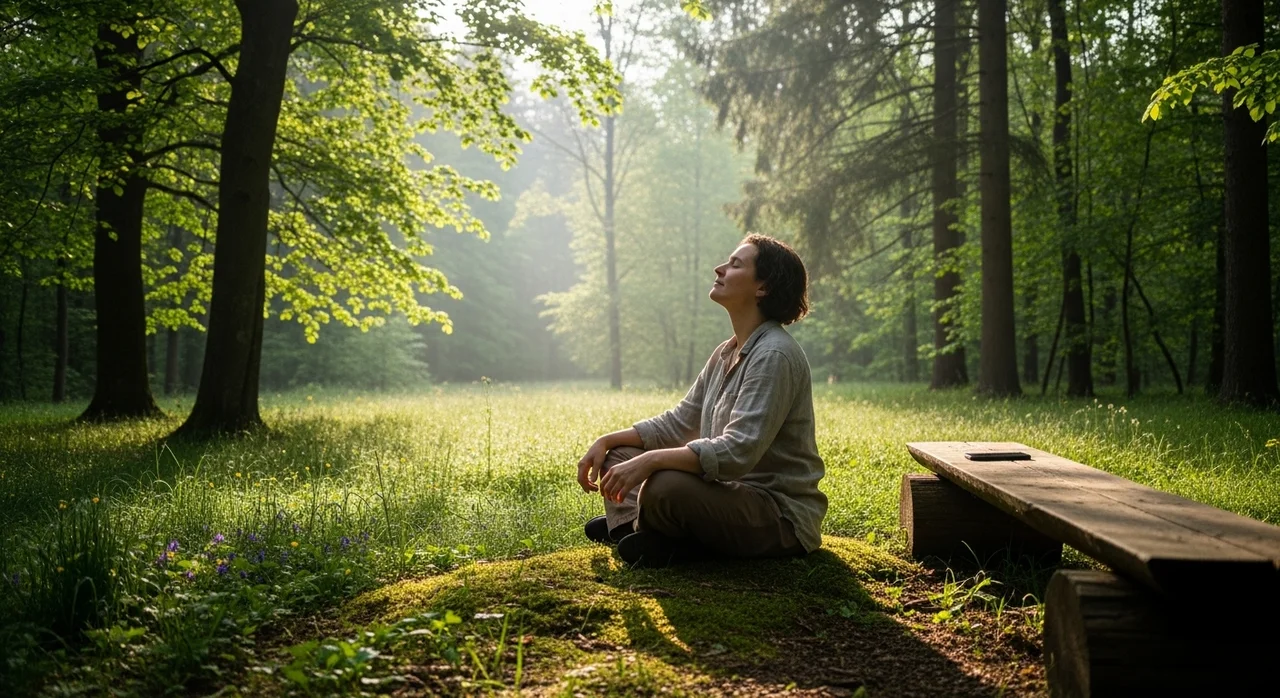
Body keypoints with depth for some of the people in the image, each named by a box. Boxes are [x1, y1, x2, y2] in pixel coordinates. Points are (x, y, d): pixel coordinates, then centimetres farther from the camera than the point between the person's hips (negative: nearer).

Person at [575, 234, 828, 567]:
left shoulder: (774, 355, -19)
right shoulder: (727, 353, 12)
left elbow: (738, 452, -28)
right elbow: (679, 423, 16)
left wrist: (650, 460, -32)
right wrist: (607, 441, 5)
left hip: (782, 518, -10)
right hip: (733, 494, 10)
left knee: (666, 485, -35)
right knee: (619, 455, 11)